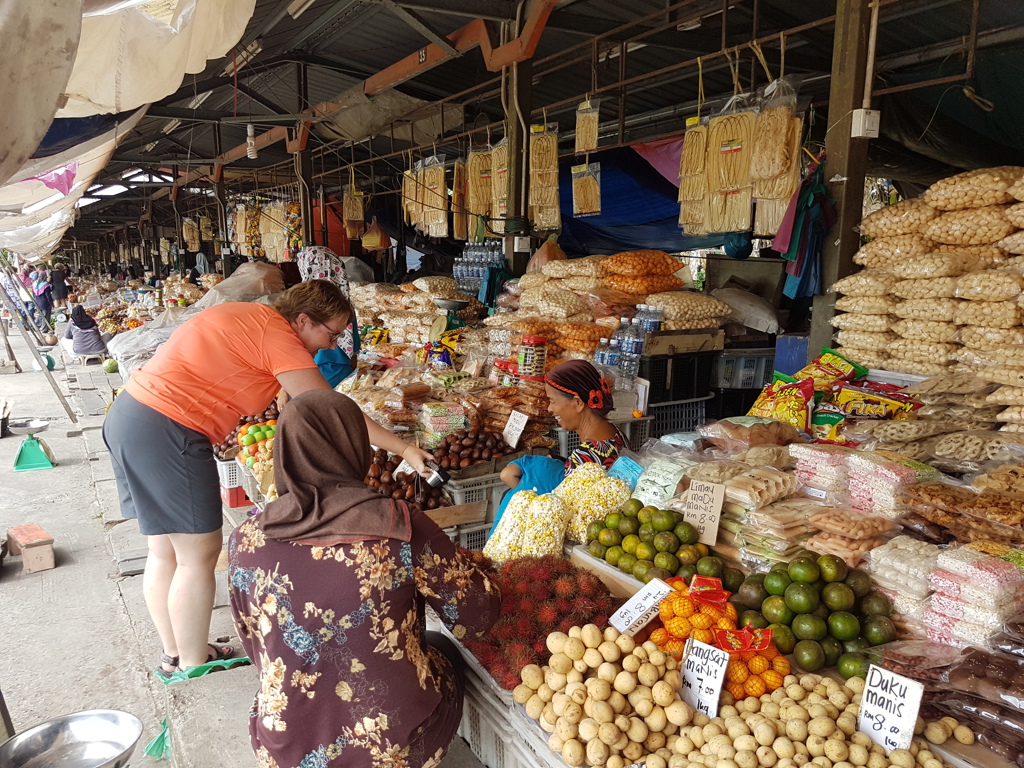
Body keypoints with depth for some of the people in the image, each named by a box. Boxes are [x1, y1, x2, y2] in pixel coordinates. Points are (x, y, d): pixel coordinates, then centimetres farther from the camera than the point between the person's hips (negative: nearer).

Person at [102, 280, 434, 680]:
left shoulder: (247, 313, 13)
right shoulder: (278, 335, -15)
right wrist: (404, 449, -13)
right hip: (166, 433, -10)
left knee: (165, 552, 19)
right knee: (199, 554, 3)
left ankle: (173, 654, 34)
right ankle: (193, 666, 19)